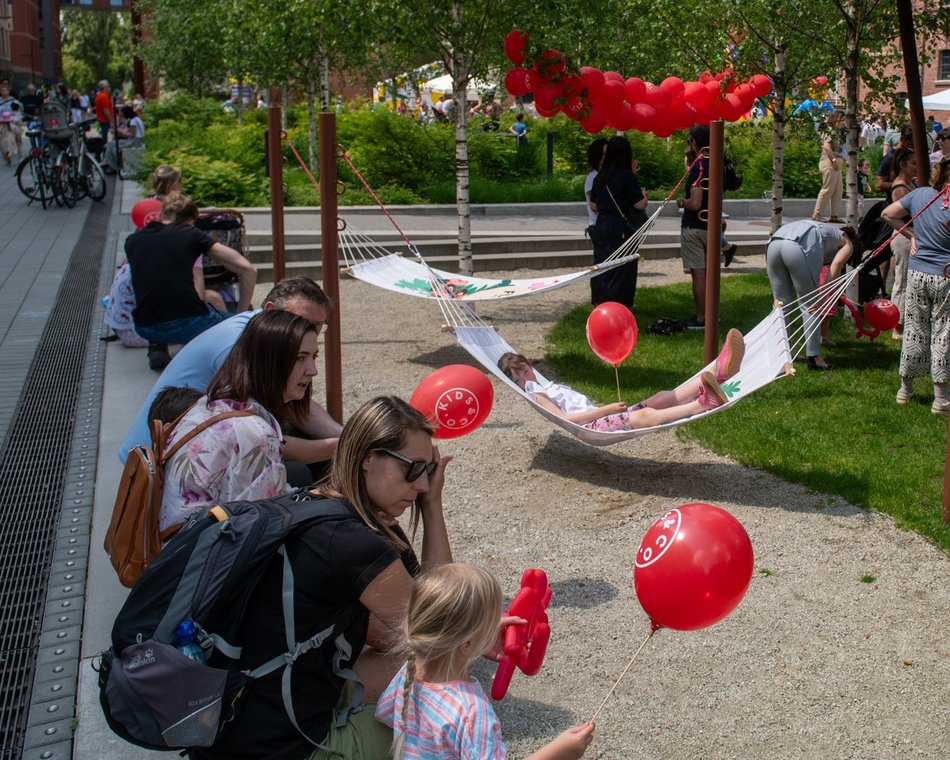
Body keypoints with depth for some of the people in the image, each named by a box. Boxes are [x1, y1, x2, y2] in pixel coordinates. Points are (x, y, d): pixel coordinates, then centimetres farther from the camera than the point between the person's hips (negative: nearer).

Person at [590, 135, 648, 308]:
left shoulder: (600, 177, 6)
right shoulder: (626, 176, -13)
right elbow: (640, 204, -15)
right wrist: (644, 195, 7)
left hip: (601, 226, 6)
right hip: (621, 229, -6)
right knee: (622, 269, 2)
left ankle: (600, 302, 19)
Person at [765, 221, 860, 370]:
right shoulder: (847, 243, 24)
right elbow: (836, 264, 3)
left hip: (773, 243, 6)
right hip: (798, 248, -6)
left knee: (781, 304, 17)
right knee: (810, 307, 5)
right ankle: (814, 358, 5)